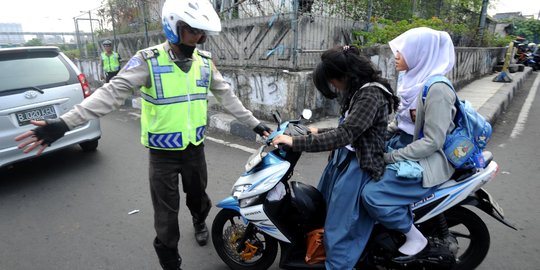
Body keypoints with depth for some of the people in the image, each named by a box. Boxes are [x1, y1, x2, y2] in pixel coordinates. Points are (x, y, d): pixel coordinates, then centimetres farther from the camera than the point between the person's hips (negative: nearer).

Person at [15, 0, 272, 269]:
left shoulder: (205, 61, -1)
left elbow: (226, 95, 5)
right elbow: (112, 92, -20)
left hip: (195, 148, 4)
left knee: (198, 196, 24)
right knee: (166, 214, 7)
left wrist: (253, 122, 6)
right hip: (163, 153, -3)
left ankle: (200, 222, 58)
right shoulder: (148, 60, -14)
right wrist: (65, 122, -29)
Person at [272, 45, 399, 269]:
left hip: (357, 169, -10)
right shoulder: (358, 91, 12)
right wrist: (318, 133, 23)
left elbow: (344, 135, -29)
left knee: (339, 231, -4)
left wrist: (297, 142, -29)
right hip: (343, 162, 10)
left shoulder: (371, 94, -20)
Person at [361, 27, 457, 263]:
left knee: (372, 195, -22)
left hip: (425, 162, -9)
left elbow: (432, 141, -23)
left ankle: (417, 240, 3)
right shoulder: (413, 79, 6)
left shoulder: (437, 88, -21)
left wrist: (392, 157, -21)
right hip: (401, 145, 9)